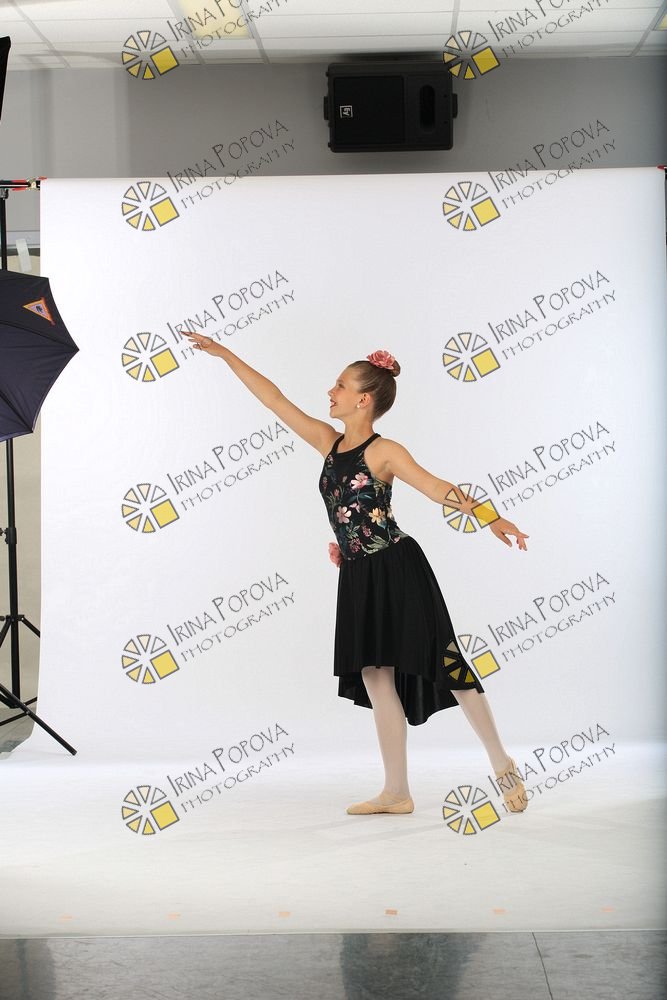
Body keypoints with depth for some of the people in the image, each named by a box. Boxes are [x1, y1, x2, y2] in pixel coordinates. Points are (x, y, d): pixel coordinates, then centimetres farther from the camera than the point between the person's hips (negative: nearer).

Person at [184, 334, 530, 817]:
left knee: (445, 664, -2)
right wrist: (226, 354, 13)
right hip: (358, 577, 7)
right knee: (374, 674, 7)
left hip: (398, 570, -7)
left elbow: (436, 487, -20)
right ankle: (397, 793, 13)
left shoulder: (385, 452, -10)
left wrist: (489, 515, -35)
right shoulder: (329, 442, 8)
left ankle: (502, 763, 11)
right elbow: (275, 399, 11)